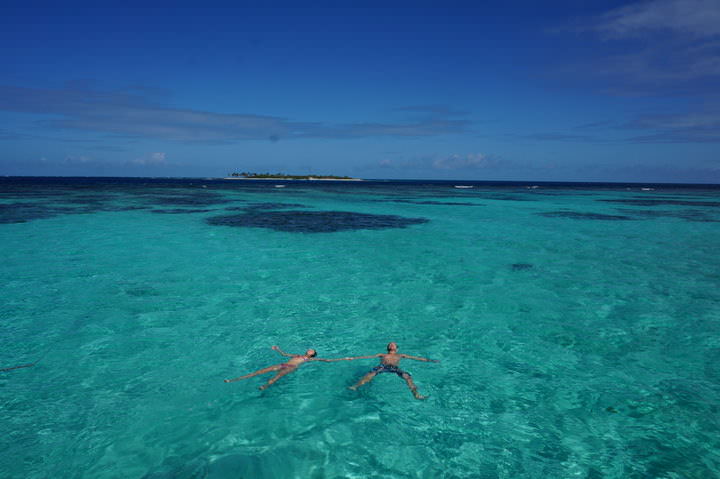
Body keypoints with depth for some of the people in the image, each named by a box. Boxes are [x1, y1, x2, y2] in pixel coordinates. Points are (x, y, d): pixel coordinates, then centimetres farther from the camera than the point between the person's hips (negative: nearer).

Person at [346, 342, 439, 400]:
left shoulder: (400, 355, 37)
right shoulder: (382, 355, 36)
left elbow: (415, 357, 30)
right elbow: (367, 356, 28)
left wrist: (429, 360, 22)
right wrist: (353, 358, 18)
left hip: (395, 367, 0)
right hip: (382, 366, 0)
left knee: (407, 376, -31)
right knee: (372, 372, -33)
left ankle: (416, 394, -47)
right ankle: (355, 387, -52)